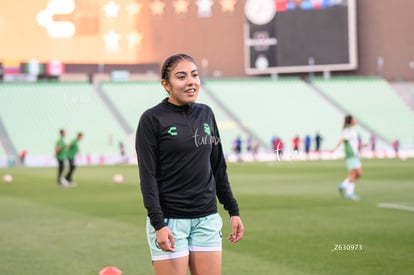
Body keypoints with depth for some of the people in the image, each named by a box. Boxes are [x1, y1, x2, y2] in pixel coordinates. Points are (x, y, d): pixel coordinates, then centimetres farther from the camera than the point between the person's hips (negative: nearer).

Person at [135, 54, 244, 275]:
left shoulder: (206, 114, 9)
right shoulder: (152, 119, -7)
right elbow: (148, 175, -11)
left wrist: (233, 210, 12)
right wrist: (158, 223, -18)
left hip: (207, 219, 5)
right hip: (169, 221, -5)